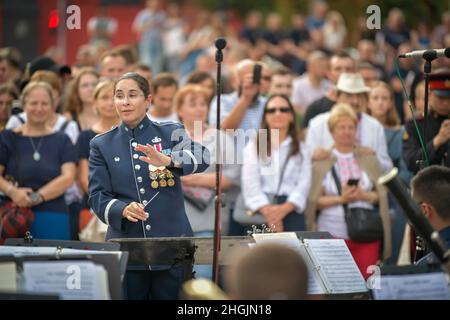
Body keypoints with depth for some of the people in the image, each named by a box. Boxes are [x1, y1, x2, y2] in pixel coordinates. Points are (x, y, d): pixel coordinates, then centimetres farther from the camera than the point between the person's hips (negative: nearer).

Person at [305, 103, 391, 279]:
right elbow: (314, 201, 0)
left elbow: (382, 195, 10)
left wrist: (365, 195, -10)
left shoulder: (369, 160, 13)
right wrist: (340, 199, -13)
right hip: (332, 232, -2)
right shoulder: (321, 162, 5)